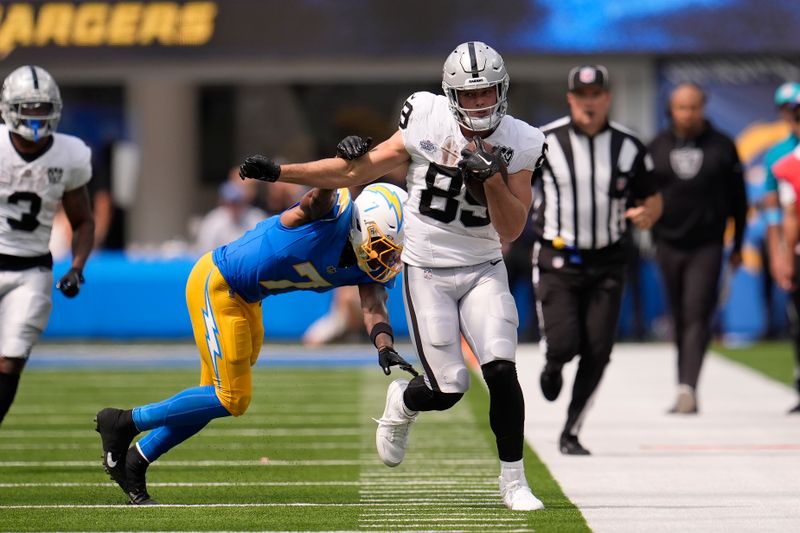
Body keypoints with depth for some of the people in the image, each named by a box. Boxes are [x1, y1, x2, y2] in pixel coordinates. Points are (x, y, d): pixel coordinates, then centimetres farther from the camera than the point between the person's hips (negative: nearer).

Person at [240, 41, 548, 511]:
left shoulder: (519, 144, -7)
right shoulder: (427, 124, -10)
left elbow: (511, 230, -8)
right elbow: (357, 172, -2)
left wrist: (492, 178, -24)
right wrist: (279, 172, -4)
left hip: (484, 272, 1)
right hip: (427, 272, -1)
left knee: (501, 370, -17)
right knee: (449, 389, -7)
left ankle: (513, 480, 0)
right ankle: (403, 402, 30)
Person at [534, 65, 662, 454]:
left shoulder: (628, 147, 1)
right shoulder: (544, 142, -4)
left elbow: (652, 200, 10)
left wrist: (647, 214, -13)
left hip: (607, 263, 2)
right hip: (557, 261, -2)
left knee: (597, 352, -5)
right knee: (563, 344, -15)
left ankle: (570, 433, 10)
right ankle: (553, 365, 24)